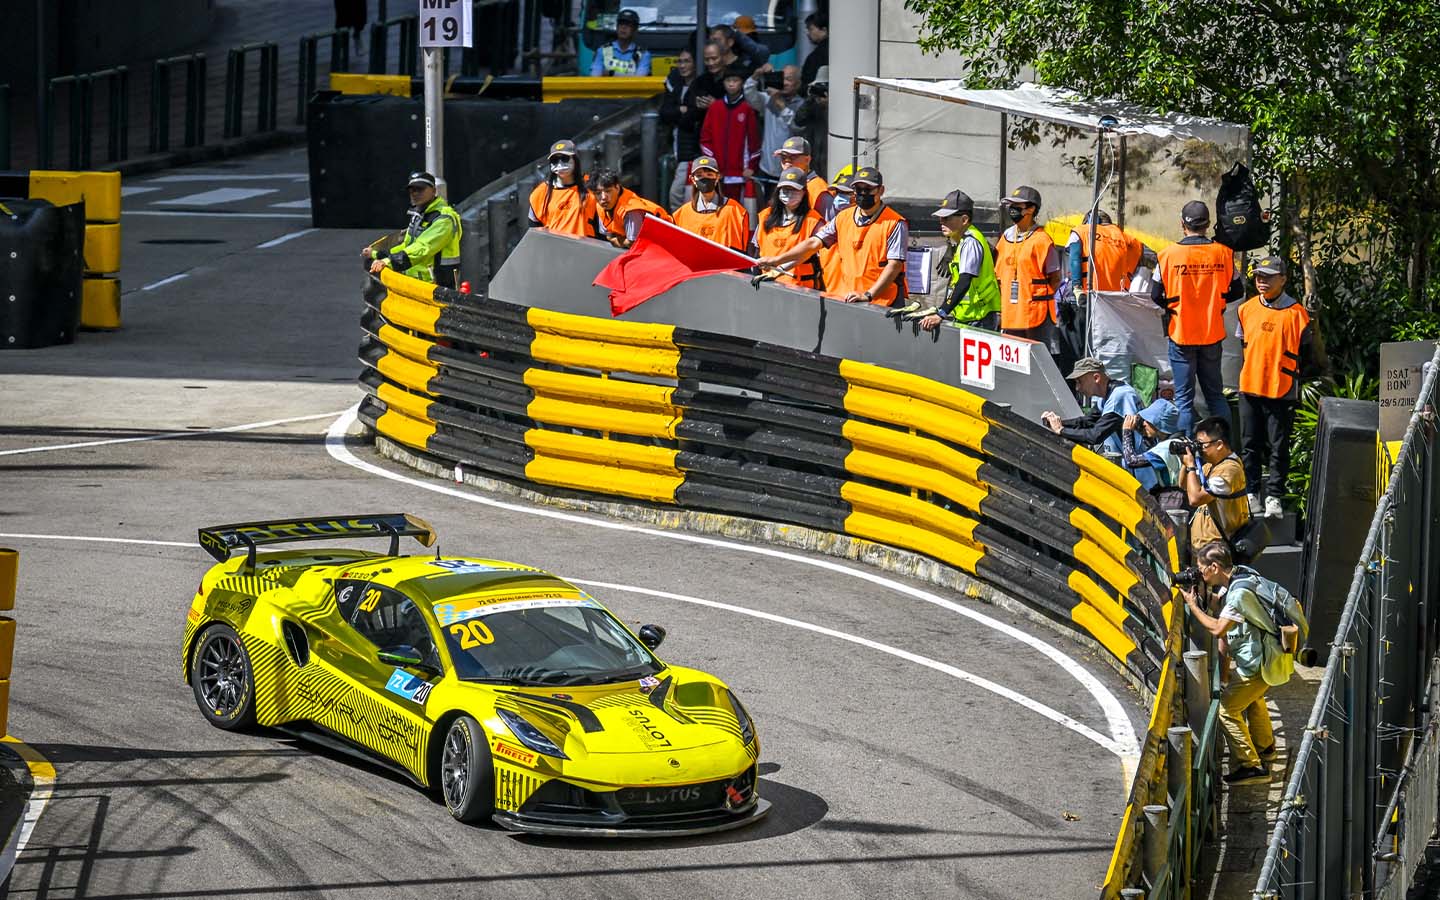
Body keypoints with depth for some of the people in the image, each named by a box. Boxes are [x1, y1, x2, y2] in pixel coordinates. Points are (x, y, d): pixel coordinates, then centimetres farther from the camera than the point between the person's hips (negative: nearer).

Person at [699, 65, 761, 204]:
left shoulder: (748, 109, -1)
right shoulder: (715, 108, 8)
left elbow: (754, 139, -2)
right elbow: (705, 137, 8)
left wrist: (751, 166, -4)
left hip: (739, 173, -3)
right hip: (717, 172, 3)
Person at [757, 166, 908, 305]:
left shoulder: (895, 224, -2)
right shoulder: (843, 218, 16)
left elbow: (894, 265, -9)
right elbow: (814, 243, 17)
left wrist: (868, 295, -19)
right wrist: (778, 259, 7)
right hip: (845, 296, 5)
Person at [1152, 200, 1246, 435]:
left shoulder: (1169, 254, -10)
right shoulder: (1223, 253, -5)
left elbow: (1156, 296, -7)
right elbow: (1237, 291, 2)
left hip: (1181, 335, -2)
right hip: (1212, 335, 2)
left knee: (1184, 397, 4)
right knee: (1215, 394, 14)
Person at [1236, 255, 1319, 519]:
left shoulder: (1296, 313, -6)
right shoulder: (1247, 309, 6)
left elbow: (1307, 354, 1)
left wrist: (1293, 378, -2)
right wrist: (1248, 372, 13)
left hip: (1281, 391, -4)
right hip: (1250, 388, 4)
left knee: (1278, 447, 1)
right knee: (1250, 445, 10)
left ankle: (1274, 496, 7)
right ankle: (1251, 492, 20)